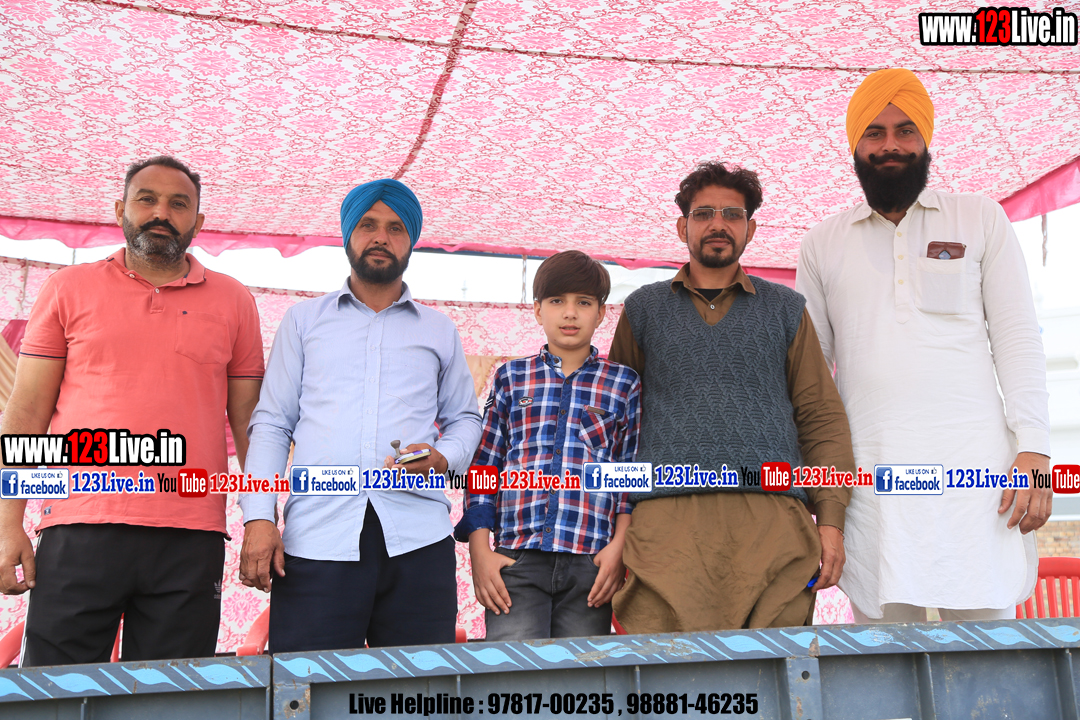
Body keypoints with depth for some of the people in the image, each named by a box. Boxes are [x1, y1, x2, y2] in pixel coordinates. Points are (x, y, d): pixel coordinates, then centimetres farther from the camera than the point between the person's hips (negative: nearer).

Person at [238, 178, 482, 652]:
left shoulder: (440, 331, 20)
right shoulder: (304, 320, 18)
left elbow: (465, 418, 21)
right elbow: (271, 423, 12)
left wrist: (442, 458, -3)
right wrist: (258, 517, -1)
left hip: (417, 538, 1)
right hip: (317, 537, 0)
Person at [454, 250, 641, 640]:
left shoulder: (623, 384, 10)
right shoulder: (510, 378, 12)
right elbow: (482, 468, 10)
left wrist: (618, 547, -4)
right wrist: (479, 551, 2)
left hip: (591, 563, 0)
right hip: (516, 560, 0)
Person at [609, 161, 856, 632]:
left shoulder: (784, 309, 19)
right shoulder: (643, 309, 18)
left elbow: (822, 418, 14)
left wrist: (830, 518, 2)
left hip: (774, 520, 1)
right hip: (668, 520, 0)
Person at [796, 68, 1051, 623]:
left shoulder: (980, 219, 12)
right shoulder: (822, 244, 14)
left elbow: (1017, 338, 6)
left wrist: (1033, 448, -5)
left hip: (973, 463, 0)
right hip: (870, 469, 1)